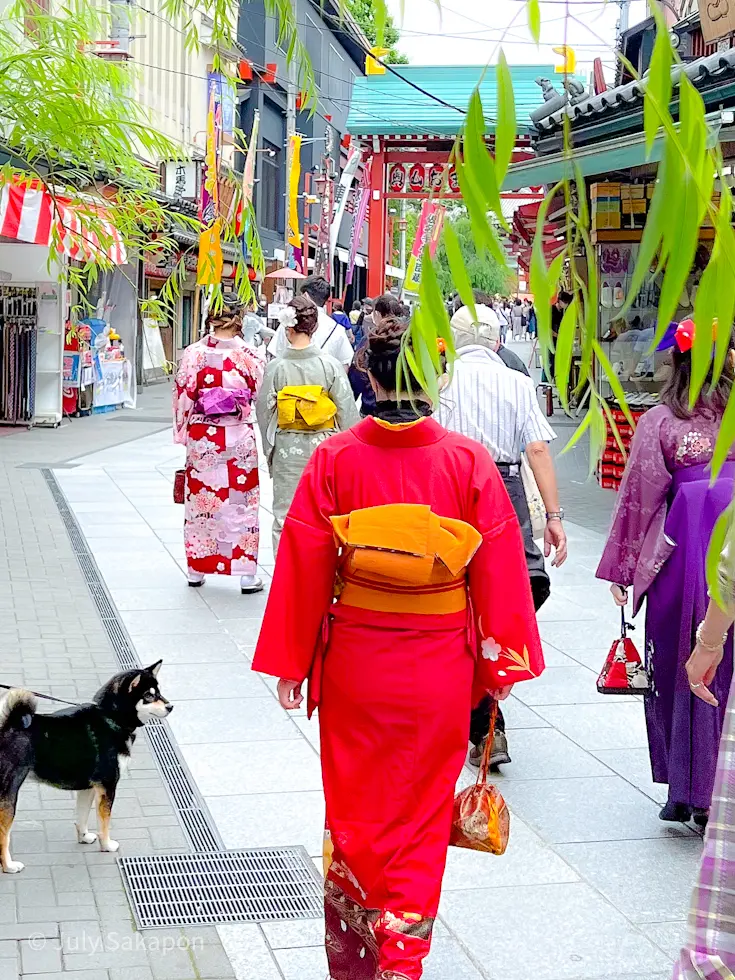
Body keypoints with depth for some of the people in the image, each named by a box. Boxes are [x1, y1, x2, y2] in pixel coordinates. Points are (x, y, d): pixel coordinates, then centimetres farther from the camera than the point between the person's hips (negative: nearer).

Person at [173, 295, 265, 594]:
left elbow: (183, 398, -3)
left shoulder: (194, 353, -6)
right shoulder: (251, 355, -8)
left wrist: (182, 433, 8)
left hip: (201, 437, 1)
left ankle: (197, 569, 21)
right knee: (241, 502, 6)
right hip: (239, 439, -1)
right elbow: (261, 397, -1)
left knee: (200, 500, 12)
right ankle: (246, 573, 9)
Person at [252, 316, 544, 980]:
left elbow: (303, 568, -6)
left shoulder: (334, 458, -11)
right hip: (439, 670, -1)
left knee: (353, 809, 19)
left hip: (352, 665, 1)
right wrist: (501, 662, 5)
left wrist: (290, 663, 4)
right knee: (419, 822, 15)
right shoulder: (470, 462, -12)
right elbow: (499, 570, -7)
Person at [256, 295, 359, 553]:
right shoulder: (330, 365, -8)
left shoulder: (276, 367, -7)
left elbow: (264, 411, -1)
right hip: (323, 446, 0)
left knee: (284, 516, 7)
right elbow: (347, 411, -5)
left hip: (286, 450, 0)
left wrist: (270, 449, 13)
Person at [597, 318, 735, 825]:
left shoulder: (659, 422, -3)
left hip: (684, 552, -2)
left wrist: (621, 568, 5)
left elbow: (639, 496, 0)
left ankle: (686, 791, 17)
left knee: (681, 669, 10)